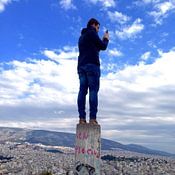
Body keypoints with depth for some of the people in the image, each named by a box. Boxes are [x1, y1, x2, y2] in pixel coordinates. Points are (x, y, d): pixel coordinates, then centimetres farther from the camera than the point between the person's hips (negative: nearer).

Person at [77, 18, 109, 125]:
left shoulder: (82, 36, 29)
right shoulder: (92, 33, 3)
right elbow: (103, 47, -1)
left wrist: (101, 41, 28)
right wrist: (106, 39, 18)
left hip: (81, 66, 8)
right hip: (92, 65, -8)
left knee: (82, 91, -3)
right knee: (93, 90, -11)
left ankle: (82, 118, -8)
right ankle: (93, 118, -16)